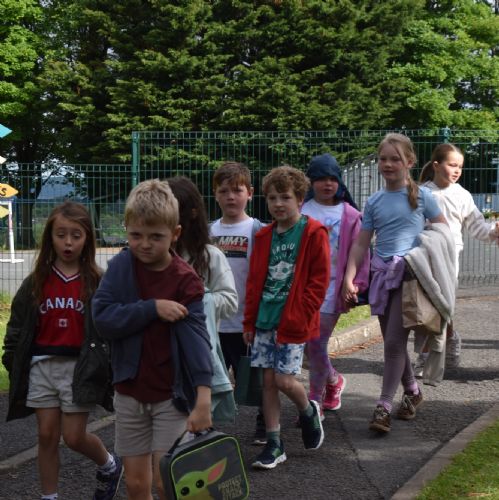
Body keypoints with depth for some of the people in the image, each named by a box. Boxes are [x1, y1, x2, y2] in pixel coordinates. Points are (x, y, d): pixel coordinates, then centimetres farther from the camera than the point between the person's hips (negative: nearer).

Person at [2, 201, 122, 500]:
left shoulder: (96, 282, -3)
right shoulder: (37, 282, 4)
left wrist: (111, 368, -6)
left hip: (80, 368, -3)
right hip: (42, 366, 3)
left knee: (74, 437, -2)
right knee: (47, 435, 6)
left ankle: (110, 466, 28)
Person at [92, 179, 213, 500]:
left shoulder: (186, 280, -12)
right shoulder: (121, 266, -3)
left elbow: (196, 337, -20)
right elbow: (103, 318, -13)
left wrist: (203, 398, -30)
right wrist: (153, 308, -22)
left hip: (173, 394, -3)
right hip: (129, 392, 3)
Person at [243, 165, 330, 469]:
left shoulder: (314, 233, -6)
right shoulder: (265, 236, 11)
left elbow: (319, 281, -8)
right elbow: (254, 281, 14)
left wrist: (298, 317, -13)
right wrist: (250, 321, 9)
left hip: (293, 321, -5)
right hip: (265, 319, 5)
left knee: (284, 380, -9)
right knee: (268, 380, 5)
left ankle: (308, 411, 23)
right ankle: (274, 444, 13)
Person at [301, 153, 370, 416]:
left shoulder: (349, 215, -1)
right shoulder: (301, 211, 5)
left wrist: (354, 286, -8)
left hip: (331, 287, -3)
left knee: (317, 344, -5)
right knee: (309, 345, 9)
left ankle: (315, 402, 9)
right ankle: (334, 380, 36)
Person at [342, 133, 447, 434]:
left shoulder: (421, 195, -1)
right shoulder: (374, 202, 8)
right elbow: (361, 244, 9)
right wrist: (350, 278, 0)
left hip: (410, 274, -4)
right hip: (382, 274, 4)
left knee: (394, 341, -11)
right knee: (393, 341, 11)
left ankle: (384, 406, -7)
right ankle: (412, 391, 32)